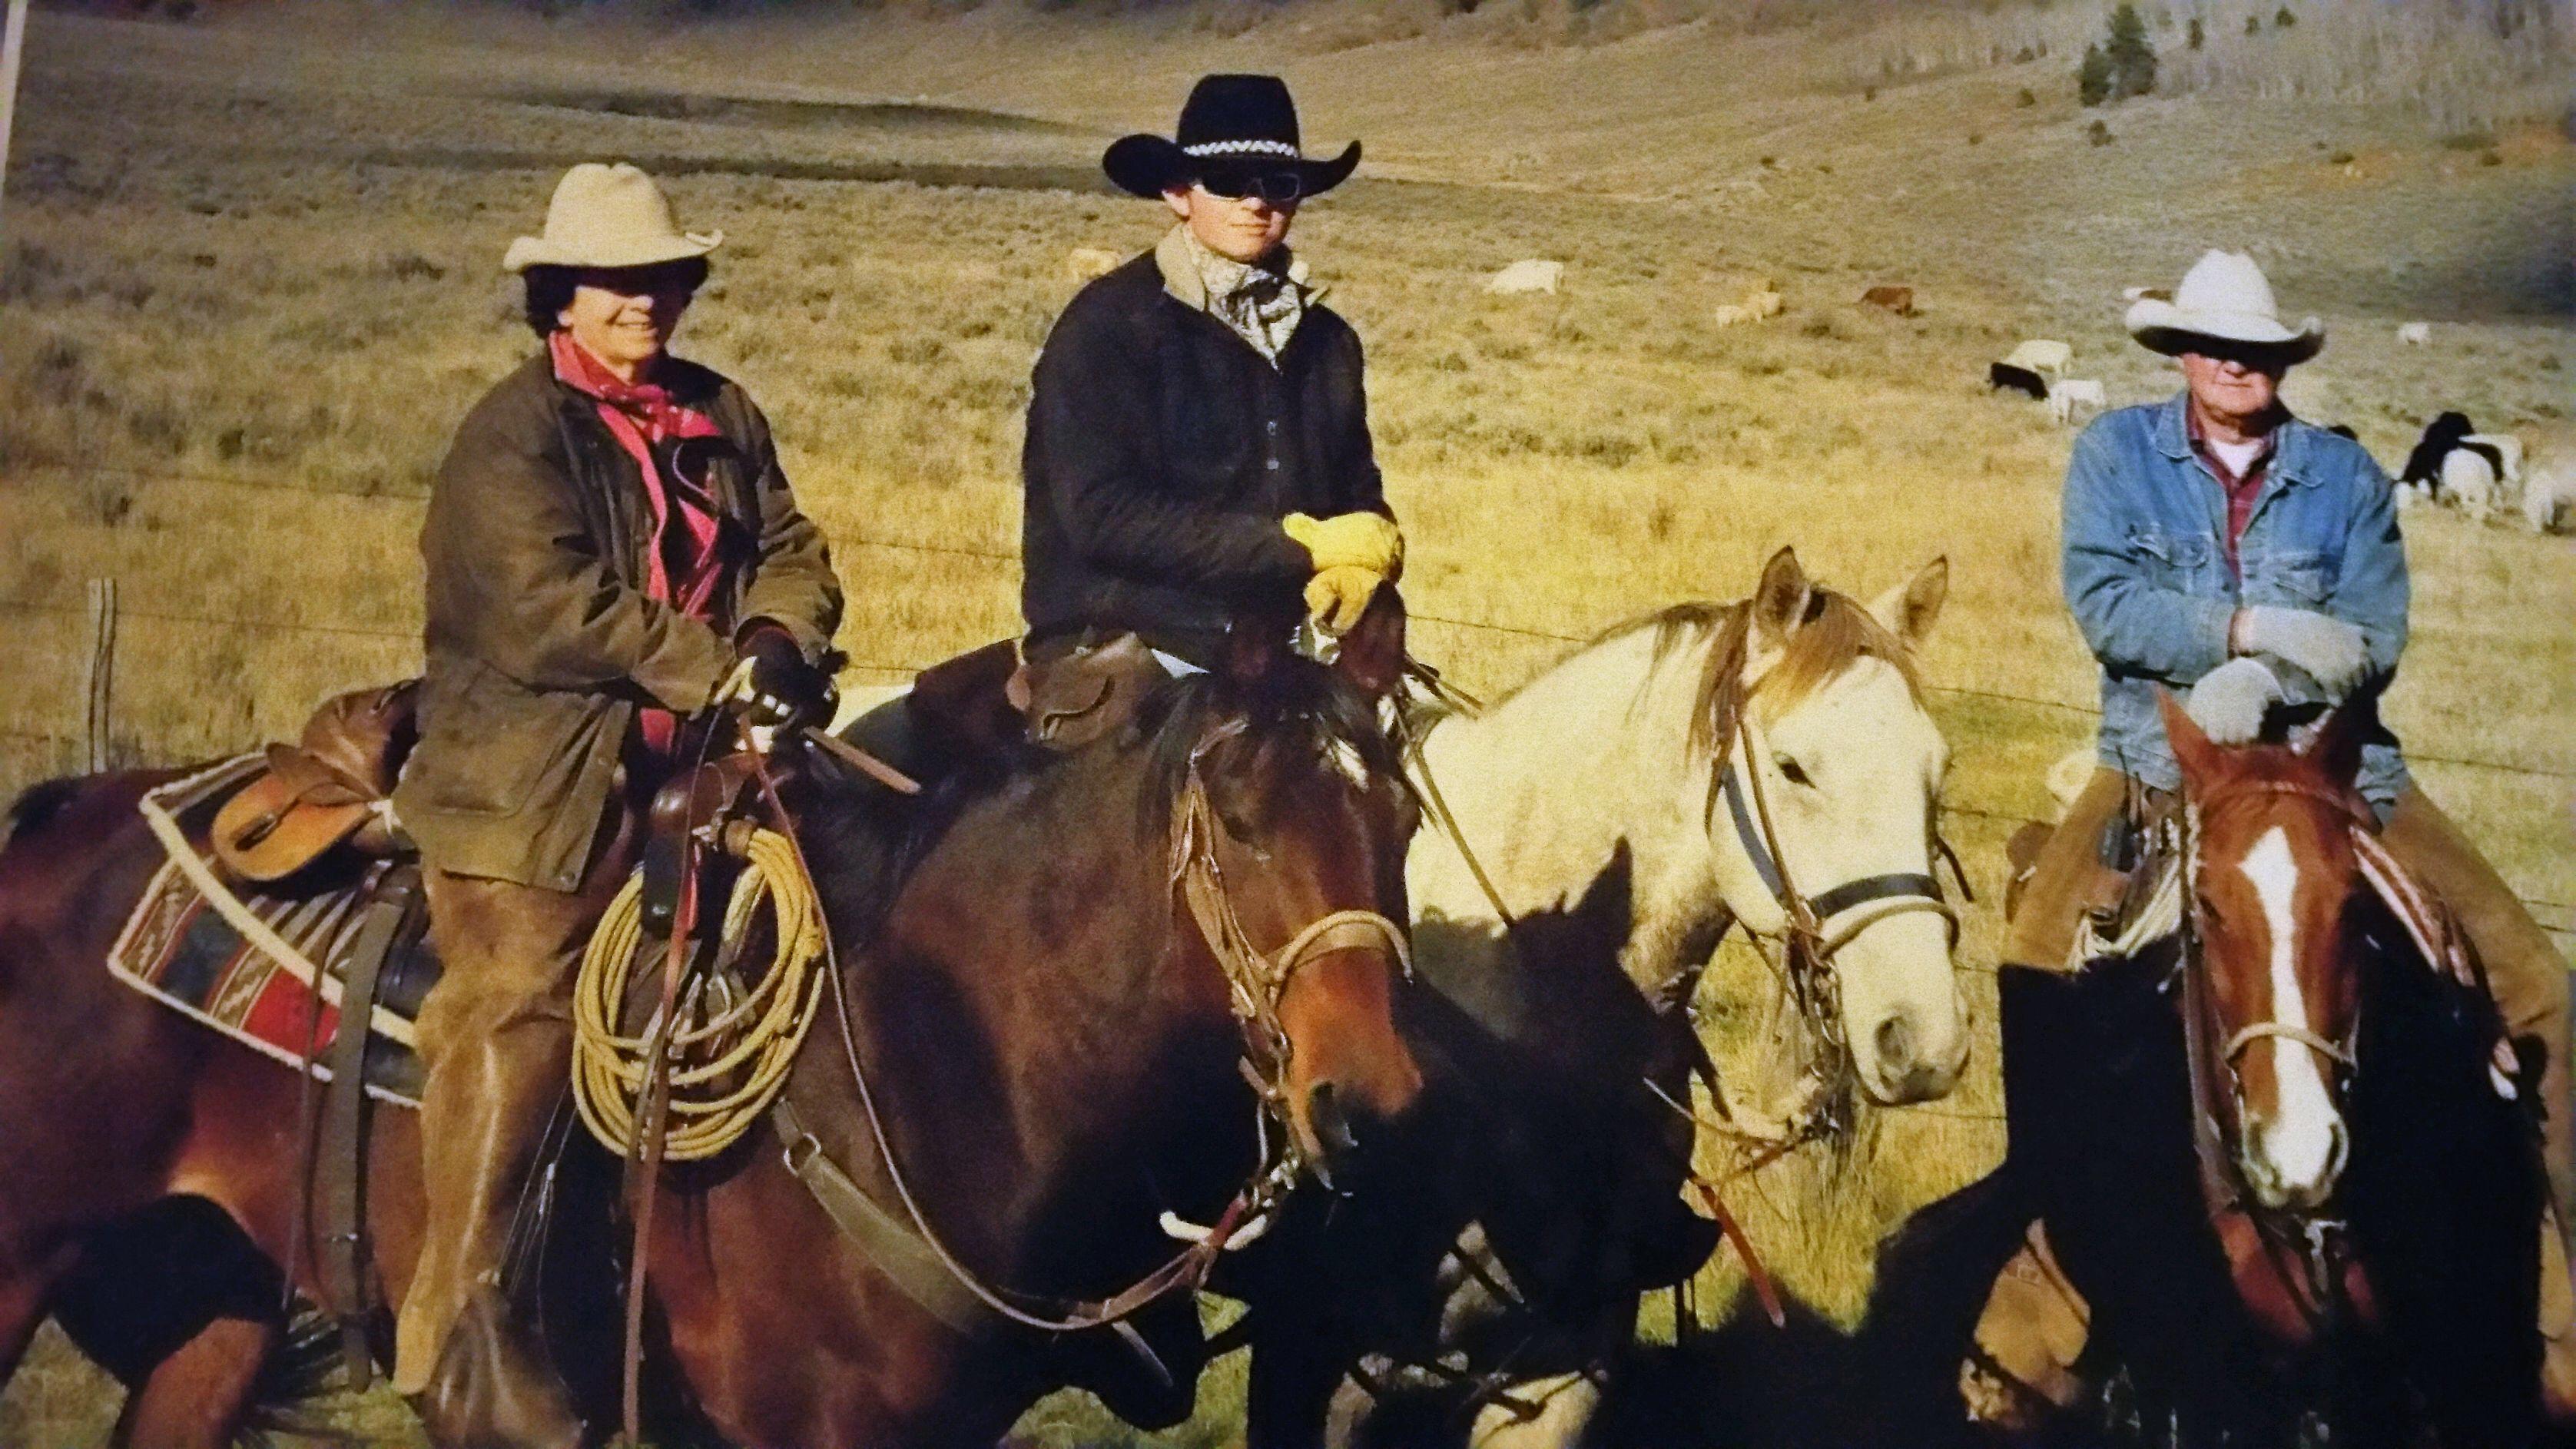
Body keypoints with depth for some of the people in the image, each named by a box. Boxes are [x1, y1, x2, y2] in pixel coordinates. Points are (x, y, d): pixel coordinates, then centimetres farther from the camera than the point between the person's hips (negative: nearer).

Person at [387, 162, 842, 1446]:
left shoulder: (722, 418, 15)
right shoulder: (513, 432, -5)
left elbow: (792, 553, 11)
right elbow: (551, 609, -16)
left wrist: (777, 640, -11)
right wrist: (716, 668, -17)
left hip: (691, 765, 7)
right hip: (536, 779, -6)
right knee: (516, 1015, -12)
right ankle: (459, 1340, -9)